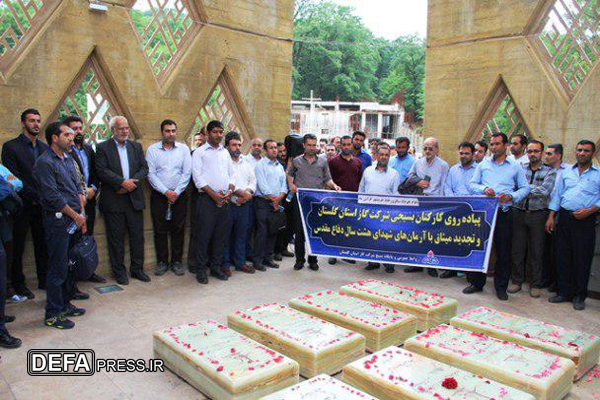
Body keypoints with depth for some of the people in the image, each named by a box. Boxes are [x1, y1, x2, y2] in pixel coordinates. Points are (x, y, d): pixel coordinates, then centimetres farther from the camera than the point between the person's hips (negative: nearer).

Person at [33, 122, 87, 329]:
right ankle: (53, 314, 9)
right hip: (58, 221, -8)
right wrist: (76, 216, -10)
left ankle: (65, 304, 28)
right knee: (58, 268, -2)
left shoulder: (68, 159, 14)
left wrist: (82, 214, 7)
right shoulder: (45, 162, -12)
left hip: (74, 220, 8)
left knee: (70, 264, 15)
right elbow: (54, 196, -16)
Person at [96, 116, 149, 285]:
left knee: (137, 236, 7)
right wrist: (122, 182, -18)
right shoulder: (103, 148, 1)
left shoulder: (136, 147, 13)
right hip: (113, 200, -3)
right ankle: (119, 271, 16)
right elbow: (102, 171, -11)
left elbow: (144, 168, 5)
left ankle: (137, 269, 20)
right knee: (116, 238, 4)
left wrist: (132, 182, -11)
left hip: (134, 198, 4)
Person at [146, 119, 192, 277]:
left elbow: (187, 172, -1)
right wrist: (166, 192, -11)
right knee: (160, 230, 3)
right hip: (159, 195, 0)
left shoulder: (183, 148, 4)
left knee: (178, 229, 3)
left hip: (179, 195, 1)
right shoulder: (152, 149, 2)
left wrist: (176, 192, -8)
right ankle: (162, 262, 14)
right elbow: (151, 174, -4)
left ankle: (176, 261, 14)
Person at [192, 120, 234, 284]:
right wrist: (213, 193, -14)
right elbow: (197, 177, -7)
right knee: (204, 234, -4)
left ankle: (216, 266, 18)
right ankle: (201, 269, 6)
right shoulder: (199, 152, 2)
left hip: (224, 199, 5)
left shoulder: (225, 152, 18)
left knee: (220, 234, 8)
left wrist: (229, 191, -2)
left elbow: (231, 174, 17)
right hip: (207, 198, -5)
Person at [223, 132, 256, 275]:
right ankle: (225, 264, 13)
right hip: (228, 204, -6)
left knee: (241, 235, 12)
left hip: (244, 205, 6)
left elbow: (253, 181, 13)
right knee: (225, 235, 1)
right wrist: (242, 193, -17)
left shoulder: (247, 164, 17)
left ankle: (240, 262, 23)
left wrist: (247, 193, -8)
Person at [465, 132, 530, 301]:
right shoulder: (483, 165, 12)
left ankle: (501, 287, 16)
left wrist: (511, 196, -11)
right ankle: (476, 282, 17)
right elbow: (472, 184, 9)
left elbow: (525, 188, 6)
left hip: (504, 213, -1)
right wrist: (484, 189, -11)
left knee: (503, 250, 3)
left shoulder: (515, 167, 8)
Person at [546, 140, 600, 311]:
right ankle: (564, 292, 19)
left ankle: (579, 296, 14)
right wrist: (551, 217, 6)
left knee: (582, 259, 2)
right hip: (564, 218, 3)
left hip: (585, 221, -3)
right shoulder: (566, 172, 13)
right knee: (563, 257, 7)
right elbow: (557, 195, 12)